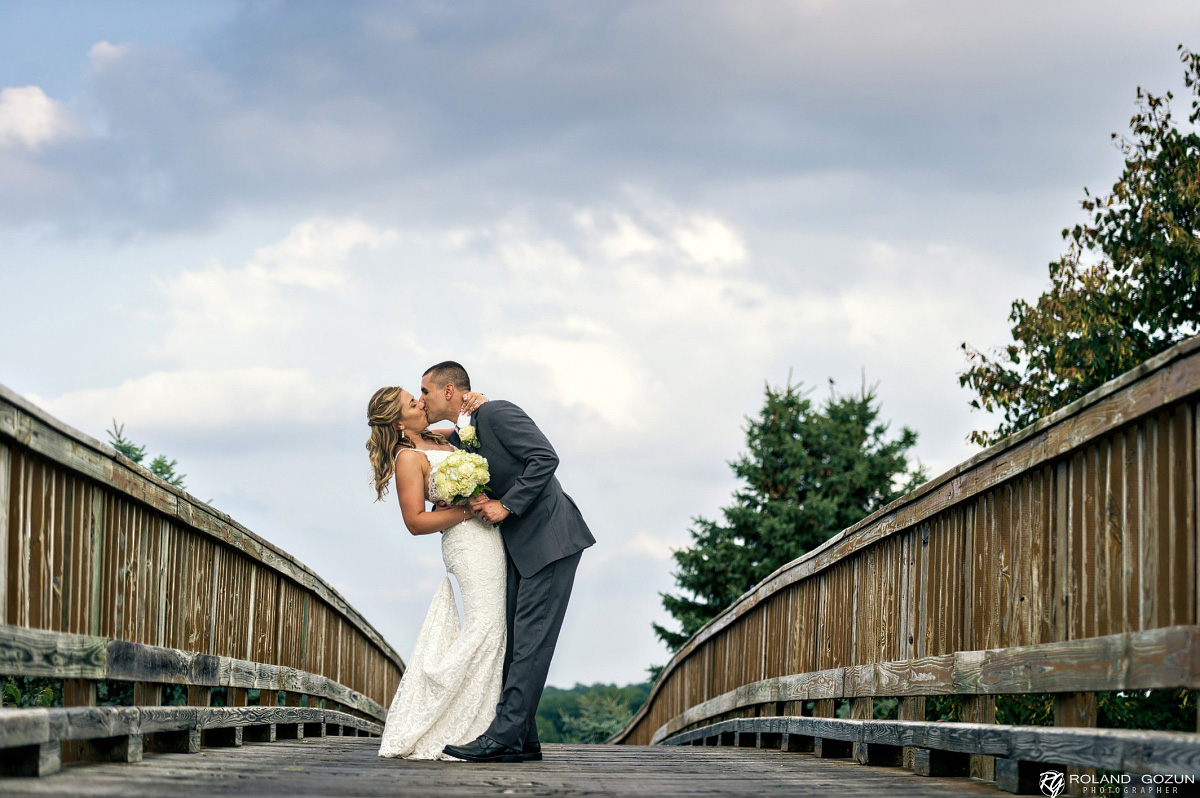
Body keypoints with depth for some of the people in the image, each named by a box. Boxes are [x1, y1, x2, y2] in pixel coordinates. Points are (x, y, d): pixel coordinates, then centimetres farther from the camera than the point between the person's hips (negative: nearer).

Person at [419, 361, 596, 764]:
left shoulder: (497, 413, -11)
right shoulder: (455, 440, 14)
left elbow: (545, 457, -20)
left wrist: (506, 506, -19)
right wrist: (474, 504, -4)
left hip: (549, 537, -10)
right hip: (517, 548, 10)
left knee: (530, 638, -12)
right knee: (510, 640, 6)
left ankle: (503, 734, -19)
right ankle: (522, 740, 7)